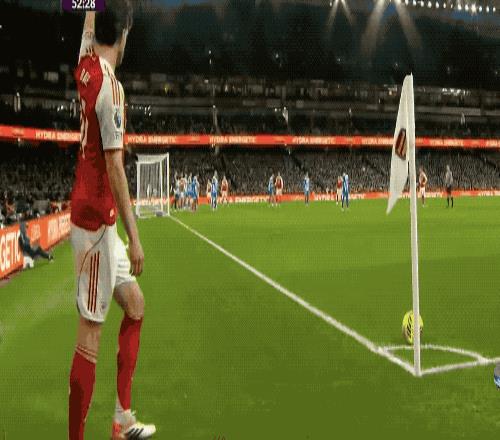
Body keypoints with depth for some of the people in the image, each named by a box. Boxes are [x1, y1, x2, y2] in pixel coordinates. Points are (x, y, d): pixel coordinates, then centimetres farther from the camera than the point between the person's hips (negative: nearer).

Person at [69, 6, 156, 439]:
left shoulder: (86, 68, 5)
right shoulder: (110, 86, -18)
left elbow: (91, 18, 25)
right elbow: (115, 165, -21)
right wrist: (134, 235, -20)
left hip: (96, 218, 10)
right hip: (96, 220, -9)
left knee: (135, 302, 16)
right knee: (91, 333, -5)